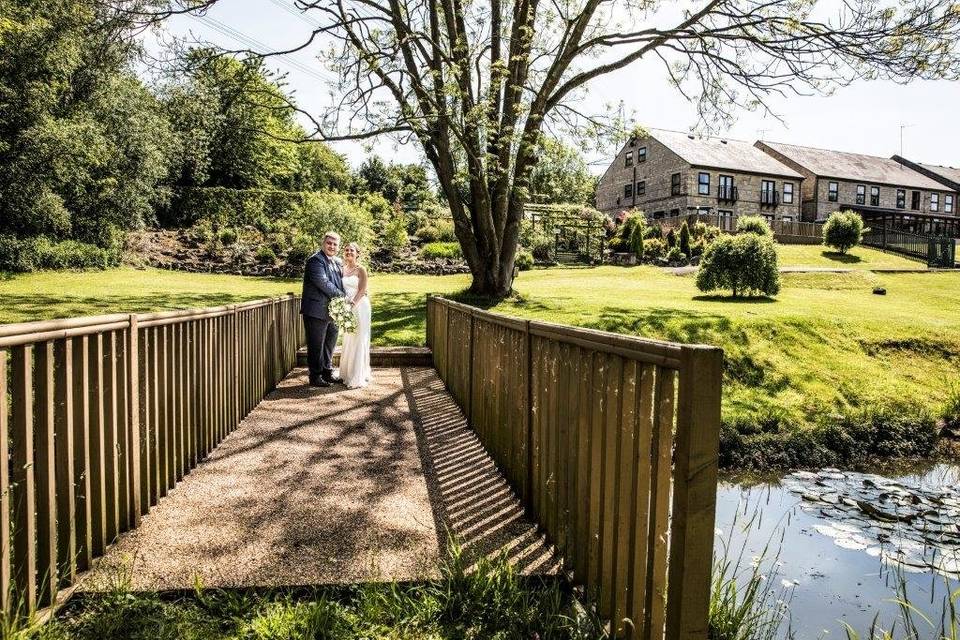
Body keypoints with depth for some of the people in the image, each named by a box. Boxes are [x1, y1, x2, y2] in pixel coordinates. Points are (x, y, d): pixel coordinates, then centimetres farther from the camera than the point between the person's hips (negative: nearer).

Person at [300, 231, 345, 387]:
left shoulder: (337, 262, 14)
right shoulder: (316, 260, -13)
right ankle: (315, 377, 11)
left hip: (331, 311, 9)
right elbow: (323, 283, -21)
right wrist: (343, 296, -13)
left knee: (329, 343, 17)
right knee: (316, 345, 0)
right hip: (317, 311, -9)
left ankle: (327, 373, 30)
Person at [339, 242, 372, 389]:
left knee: (358, 341, -3)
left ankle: (358, 378, 2)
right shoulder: (343, 269, 11)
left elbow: (362, 291, -10)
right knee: (348, 341, 10)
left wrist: (352, 303, -20)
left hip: (359, 307, -6)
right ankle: (347, 373, 21)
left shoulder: (360, 270, -5)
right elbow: (342, 288, 14)